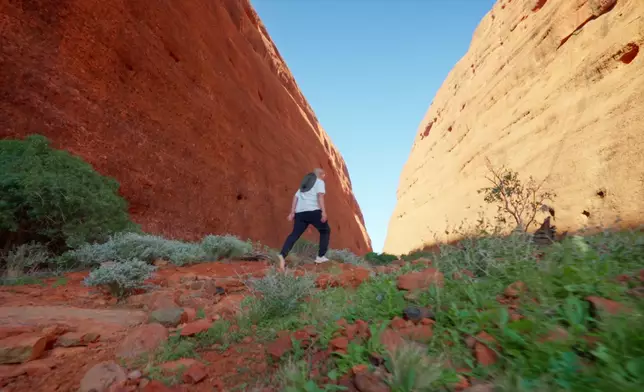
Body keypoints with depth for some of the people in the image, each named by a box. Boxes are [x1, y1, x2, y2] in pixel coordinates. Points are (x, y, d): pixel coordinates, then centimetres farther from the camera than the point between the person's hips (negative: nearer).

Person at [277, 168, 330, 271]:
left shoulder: (304, 184, 29)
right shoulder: (320, 182, 10)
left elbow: (295, 197, 18)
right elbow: (320, 196, -8)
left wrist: (292, 213, 14)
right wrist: (324, 211, -16)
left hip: (300, 212, 6)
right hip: (313, 211, -5)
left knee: (294, 234, 1)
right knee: (325, 231, 14)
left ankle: (283, 255, -19)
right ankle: (320, 256, 10)